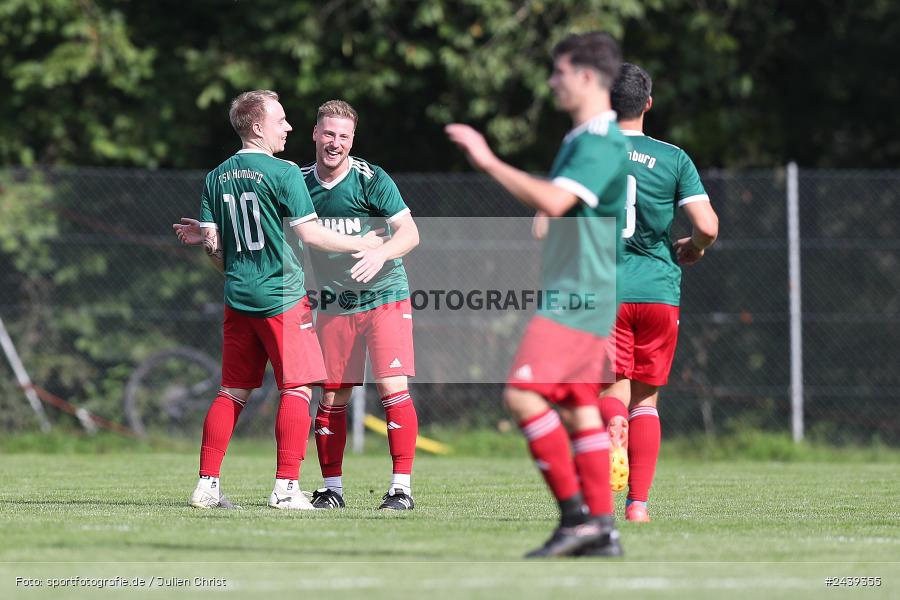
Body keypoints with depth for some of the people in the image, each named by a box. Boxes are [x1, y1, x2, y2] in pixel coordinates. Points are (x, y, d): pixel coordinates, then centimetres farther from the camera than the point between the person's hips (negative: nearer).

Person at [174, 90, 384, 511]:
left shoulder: (216, 178, 9)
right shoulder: (283, 172, -9)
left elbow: (214, 244, 7)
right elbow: (309, 234, -10)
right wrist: (360, 244, 1)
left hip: (238, 298, 6)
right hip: (281, 296, -6)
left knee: (233, 391, 10)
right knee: (296, 388, -2)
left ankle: (207, 485, 7)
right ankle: (286, 487, -8)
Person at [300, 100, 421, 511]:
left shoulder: (371, 180, -11)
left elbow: (409, 233, -13)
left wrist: (380, 255, -32)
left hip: (385, 297, -4)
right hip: (334, 304, 4)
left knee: (393, 388, -14)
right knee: (331, 397, 4)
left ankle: (402, 486, -12)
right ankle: (331, 489, 15)